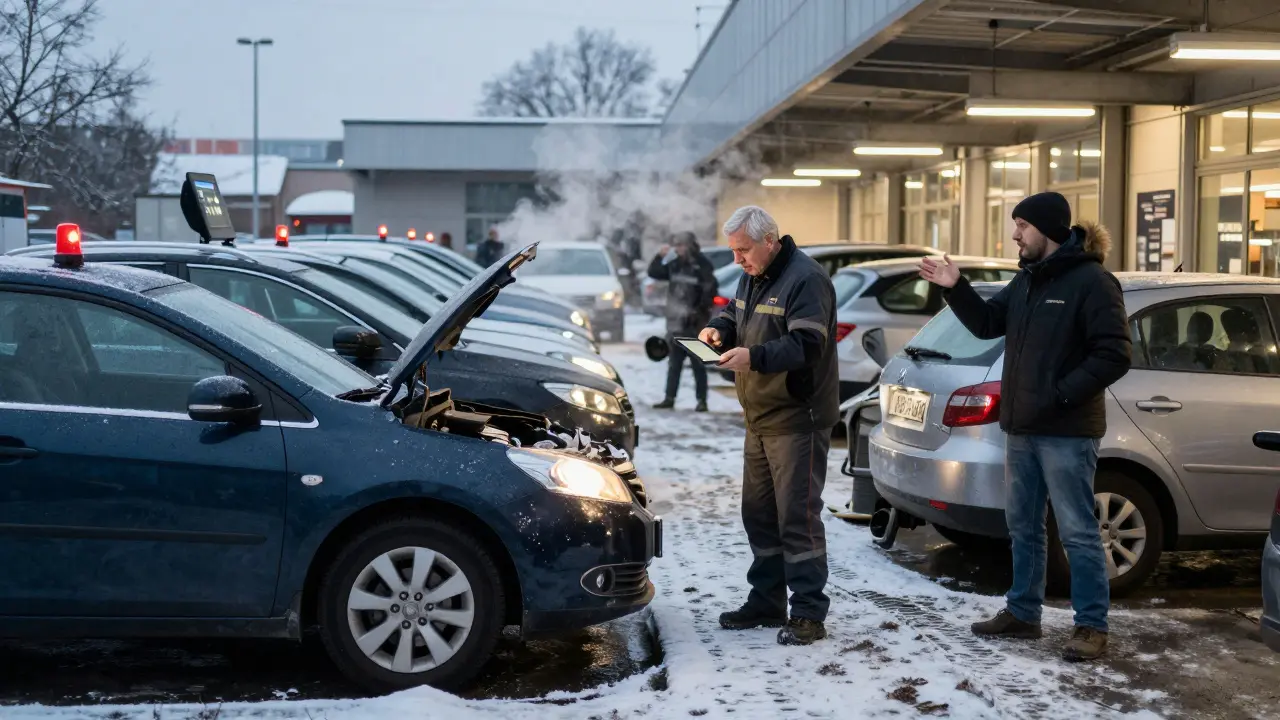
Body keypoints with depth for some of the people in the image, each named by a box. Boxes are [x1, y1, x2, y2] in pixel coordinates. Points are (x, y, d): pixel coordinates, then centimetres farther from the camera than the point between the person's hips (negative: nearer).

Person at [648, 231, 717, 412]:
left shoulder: (702, 267, -10)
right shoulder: (674, 265, 9)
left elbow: (710, 292, -13)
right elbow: (653, 272, 15)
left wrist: (700, 311, -16)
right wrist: (660, 256, 0)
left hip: (694, 325, -6)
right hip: (675, 324, 6)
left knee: (698, 365, 0)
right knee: (674, 364, 11)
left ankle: (702, 401, 5)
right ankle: (669, 398, 17)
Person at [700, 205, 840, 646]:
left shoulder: (805, 279, -17)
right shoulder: (752, 276, 12)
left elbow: (807, 345, -24)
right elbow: (735, 313, 23)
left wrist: (756, 357, -36)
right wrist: (719, 329, 0)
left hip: (797, 420, -9)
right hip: (759, 419, 9)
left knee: (798, 518, -8)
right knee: (759, 515, 15)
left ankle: (808, 614, -2)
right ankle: (766, 603, 26)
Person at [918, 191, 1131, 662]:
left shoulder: (1091, 282, -13)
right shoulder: (1027, 279, 13)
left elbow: (1114, 356, -17)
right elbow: (988, 323, 19)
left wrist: (1061, 394, -20)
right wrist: (956, 289, 5)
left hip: (1066, 432, -9)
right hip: (1022, 428, 9)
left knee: (1077, 531, -3)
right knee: (1022, 526, 15)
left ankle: (1092, 626, 4)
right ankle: (1022, 613, 27)